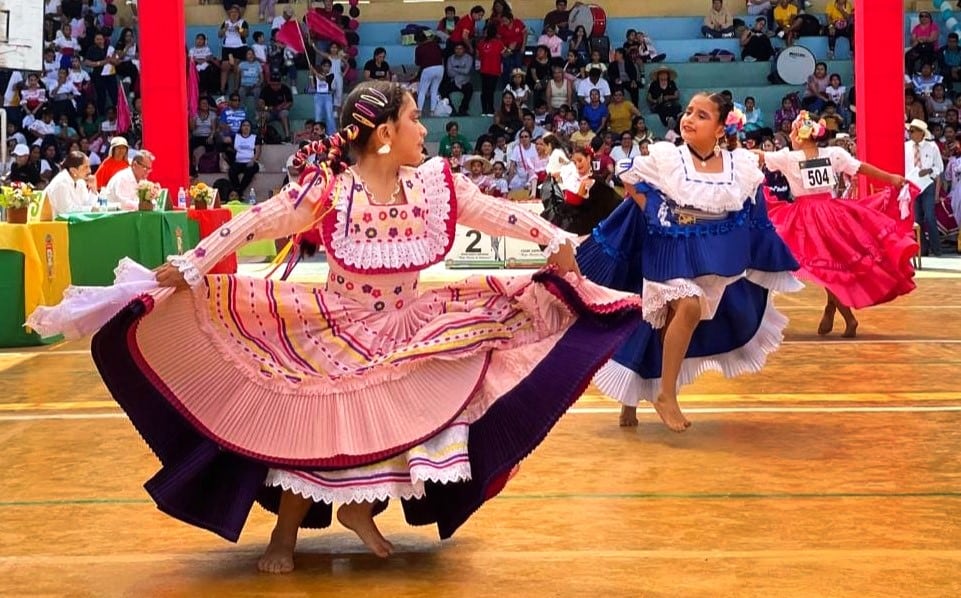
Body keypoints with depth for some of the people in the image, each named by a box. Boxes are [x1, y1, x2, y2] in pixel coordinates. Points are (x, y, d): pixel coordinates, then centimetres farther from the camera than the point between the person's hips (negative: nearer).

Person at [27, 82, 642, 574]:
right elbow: (257, 223, -21)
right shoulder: (327, 190, -21)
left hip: (407, 330, 4)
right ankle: (287, 531, 24)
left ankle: (361, 505, 19)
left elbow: (495, 211, -3)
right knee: (310, 425, 3)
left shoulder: (434, 184, -8)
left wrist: (557, 240, -9)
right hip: (333, 331, -4)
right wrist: (189, 265, -25)